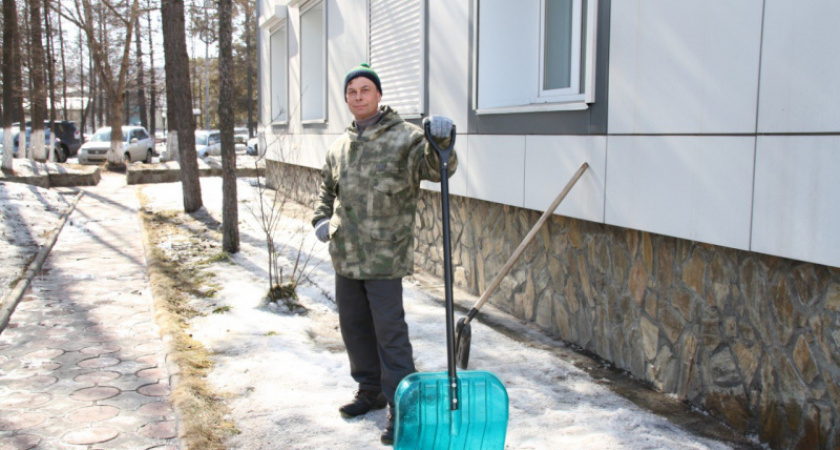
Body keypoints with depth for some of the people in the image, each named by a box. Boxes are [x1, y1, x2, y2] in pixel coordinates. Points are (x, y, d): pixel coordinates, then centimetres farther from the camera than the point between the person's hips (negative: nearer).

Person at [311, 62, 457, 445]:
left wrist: (440, 142, -42)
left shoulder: (404, 137, -7)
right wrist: (322, 218, 9)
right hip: (345, 255, 7)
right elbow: (327, 188, 26)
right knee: (354, 327, 17)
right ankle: (370, 391, 34)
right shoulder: (340, 146, 13)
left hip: (385, 256, -7)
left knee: (390, 332, -3)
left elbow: (437, 168, -22)